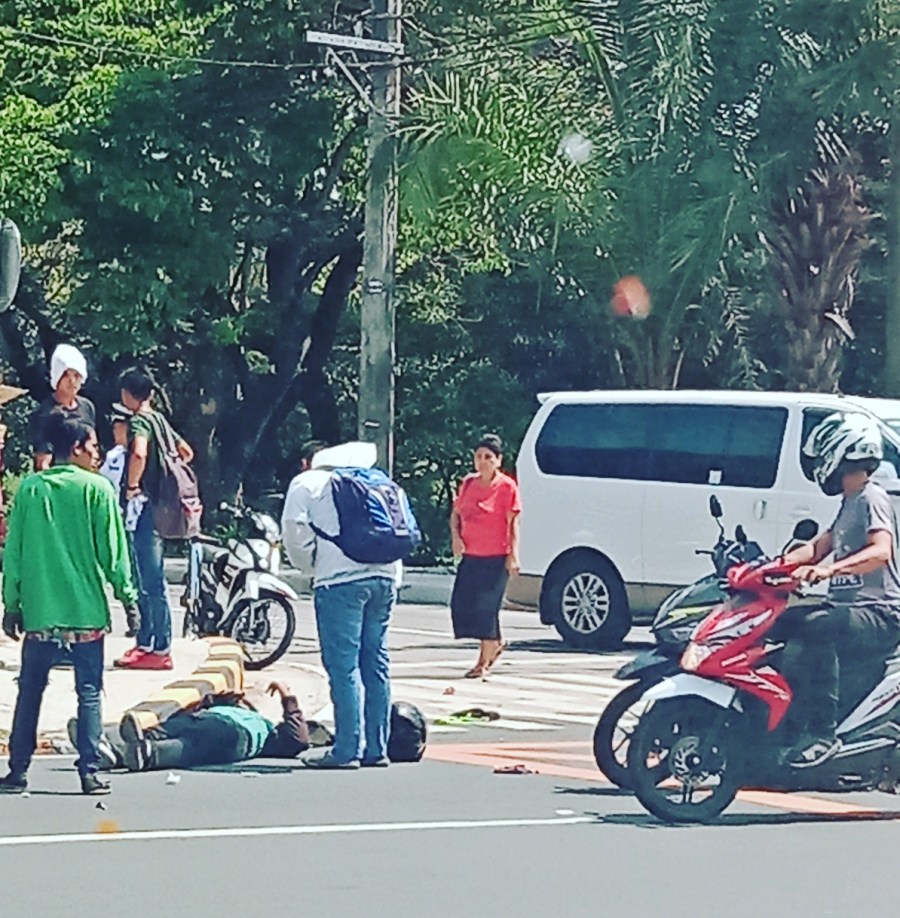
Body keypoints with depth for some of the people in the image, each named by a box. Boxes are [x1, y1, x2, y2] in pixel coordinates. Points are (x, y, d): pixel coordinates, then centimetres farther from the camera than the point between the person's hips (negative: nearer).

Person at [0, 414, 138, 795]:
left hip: (39, 611, 3)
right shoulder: (97, 488, -4)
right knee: (89, 693, 3)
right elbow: (113, 550, -4)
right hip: (86, 610, -2)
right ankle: (89, 772, -1)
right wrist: (127, 595, 4)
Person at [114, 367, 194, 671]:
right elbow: (186, 452, 26)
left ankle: (161, 650, -5)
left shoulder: (139, 422, -13)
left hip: (142, 506, -10)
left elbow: (139, 453, -34)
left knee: (151, 580, -7)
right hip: (157, 504, 10)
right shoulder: (159, 419, 15)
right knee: (144, 580, 15)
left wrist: (132, 486, -20)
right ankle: (145, 644, 20)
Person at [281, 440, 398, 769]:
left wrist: (312, 567, 11)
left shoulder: (307, 483, 12)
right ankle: (376, 749, 11)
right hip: (385, 574, 5)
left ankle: (347, 751, -8)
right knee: (376, 663, 10)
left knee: (344, 666, -5)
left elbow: (295, 529, -2)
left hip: (340, 580, -5)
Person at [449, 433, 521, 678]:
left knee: (486, 607, -5)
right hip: (470, 556, 6)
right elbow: (455, 513, 18)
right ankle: (495, 643, 25)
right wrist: (455, 536, 0)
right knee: (461, 604, 1)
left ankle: (484, 662, 7)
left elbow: (513, 523, -7)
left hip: (496, 558, -6)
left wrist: (513, 554, -13)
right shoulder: (468, 483, 9)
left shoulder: (507, 487, -6)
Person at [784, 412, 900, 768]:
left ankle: (823, 734, -36)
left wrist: (829, 569, -39)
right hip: (849, 611, 10)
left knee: (814, 628, -36)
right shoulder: (849, 504, 23)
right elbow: (819, 546, 18)